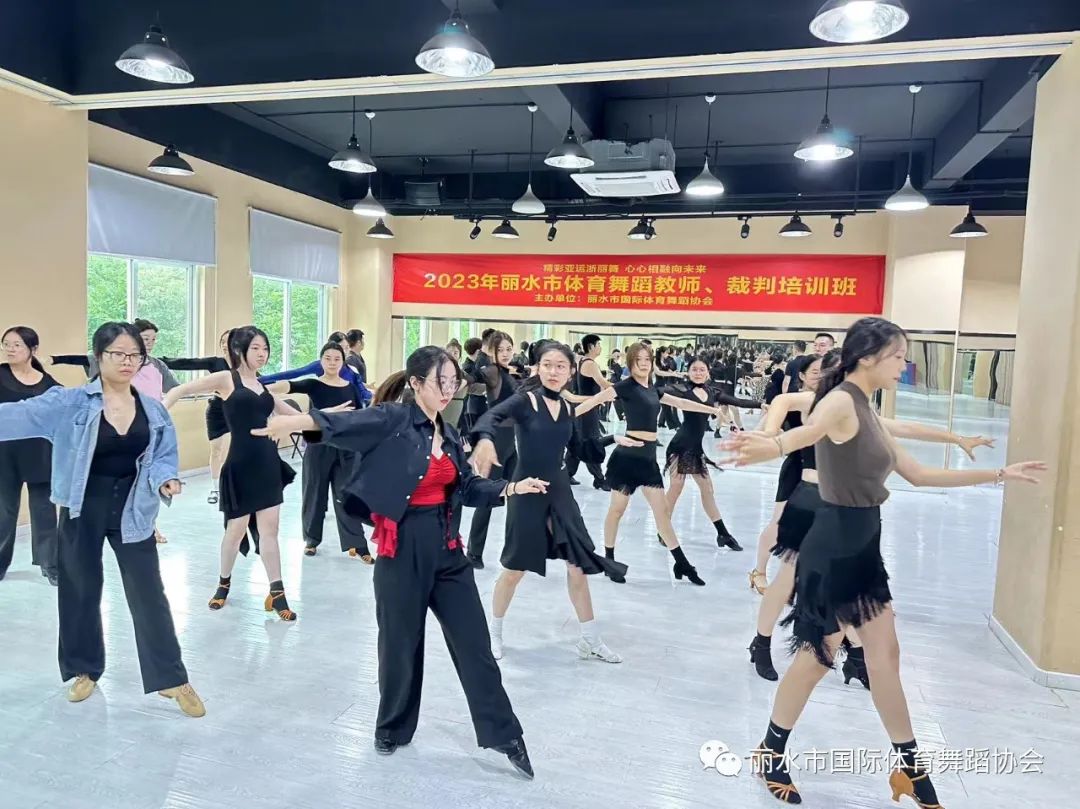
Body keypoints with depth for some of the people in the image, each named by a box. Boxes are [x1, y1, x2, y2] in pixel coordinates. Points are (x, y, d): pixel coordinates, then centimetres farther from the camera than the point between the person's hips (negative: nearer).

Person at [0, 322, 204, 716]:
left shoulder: (154, 410, -1)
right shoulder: (70, 403, -9)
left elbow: (164, 457, 2)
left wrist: (164, 479, -19)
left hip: (132, 512, 1)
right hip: (83, 510, -1)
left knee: (148, 593, 4)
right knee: (80, 591, 13)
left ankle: (172, 679, 14)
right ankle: (84, 670, 36)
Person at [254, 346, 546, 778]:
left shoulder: (448, 433, 8)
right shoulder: (392, 420, -11)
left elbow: (468, 486, 16)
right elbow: (343, 424, -29)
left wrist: (511, 488, 4)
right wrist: (298, 421, -47)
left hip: (447, 547, 5)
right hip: (404, 548, -5)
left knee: (474, 642, 9)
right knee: (401, 642, 12)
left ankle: (505, 735, 21)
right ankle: (394, 727, 37)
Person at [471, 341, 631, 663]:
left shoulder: (567, 407, 3)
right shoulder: (525, 400, -13)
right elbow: (492, 416, -33)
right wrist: (485, 440, -54)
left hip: (560, 492, 5)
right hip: (526, 492, -5)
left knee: (579, 565, 8)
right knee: (515, 569, 7)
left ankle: (590, 641, 25)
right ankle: (493, 632, 31)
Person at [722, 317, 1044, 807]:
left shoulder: (867, 412, 11)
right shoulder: (840, 402, -18)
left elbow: (919, 475, 19)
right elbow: (808, 431, -44)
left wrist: (999, 475, 23)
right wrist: (772, 447, -68)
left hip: (863, 545, 9)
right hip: (833, 547, -9)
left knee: (885, 654, 16)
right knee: (816, 657, 5)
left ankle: (910, 768, 33)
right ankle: (770, 755, 26)